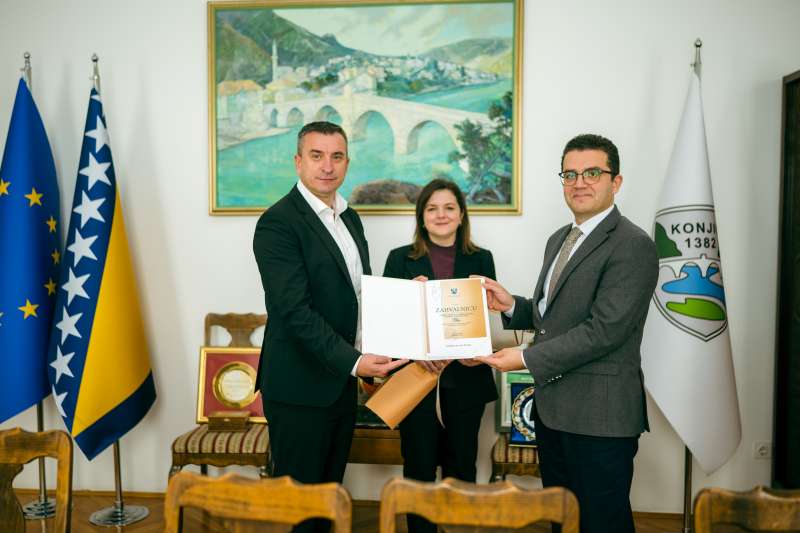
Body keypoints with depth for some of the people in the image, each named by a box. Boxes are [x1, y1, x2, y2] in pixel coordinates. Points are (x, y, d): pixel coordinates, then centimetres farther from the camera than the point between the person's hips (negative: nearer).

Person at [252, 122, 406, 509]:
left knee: (331, 486, 20)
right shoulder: (278, 223, -15)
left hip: (342, 380, 8)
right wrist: (352, 361, -28)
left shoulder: (350, 218, 11)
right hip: (300, 388, -7)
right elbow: (295, 310, -23)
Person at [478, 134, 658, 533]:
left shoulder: (633, 246, -15)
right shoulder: (559, 239, 13)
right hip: (552, 407, 8)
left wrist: (527, 359, -19)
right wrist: (512, 305, 0)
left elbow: (604, 329, -22)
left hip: (599, 415, -8)